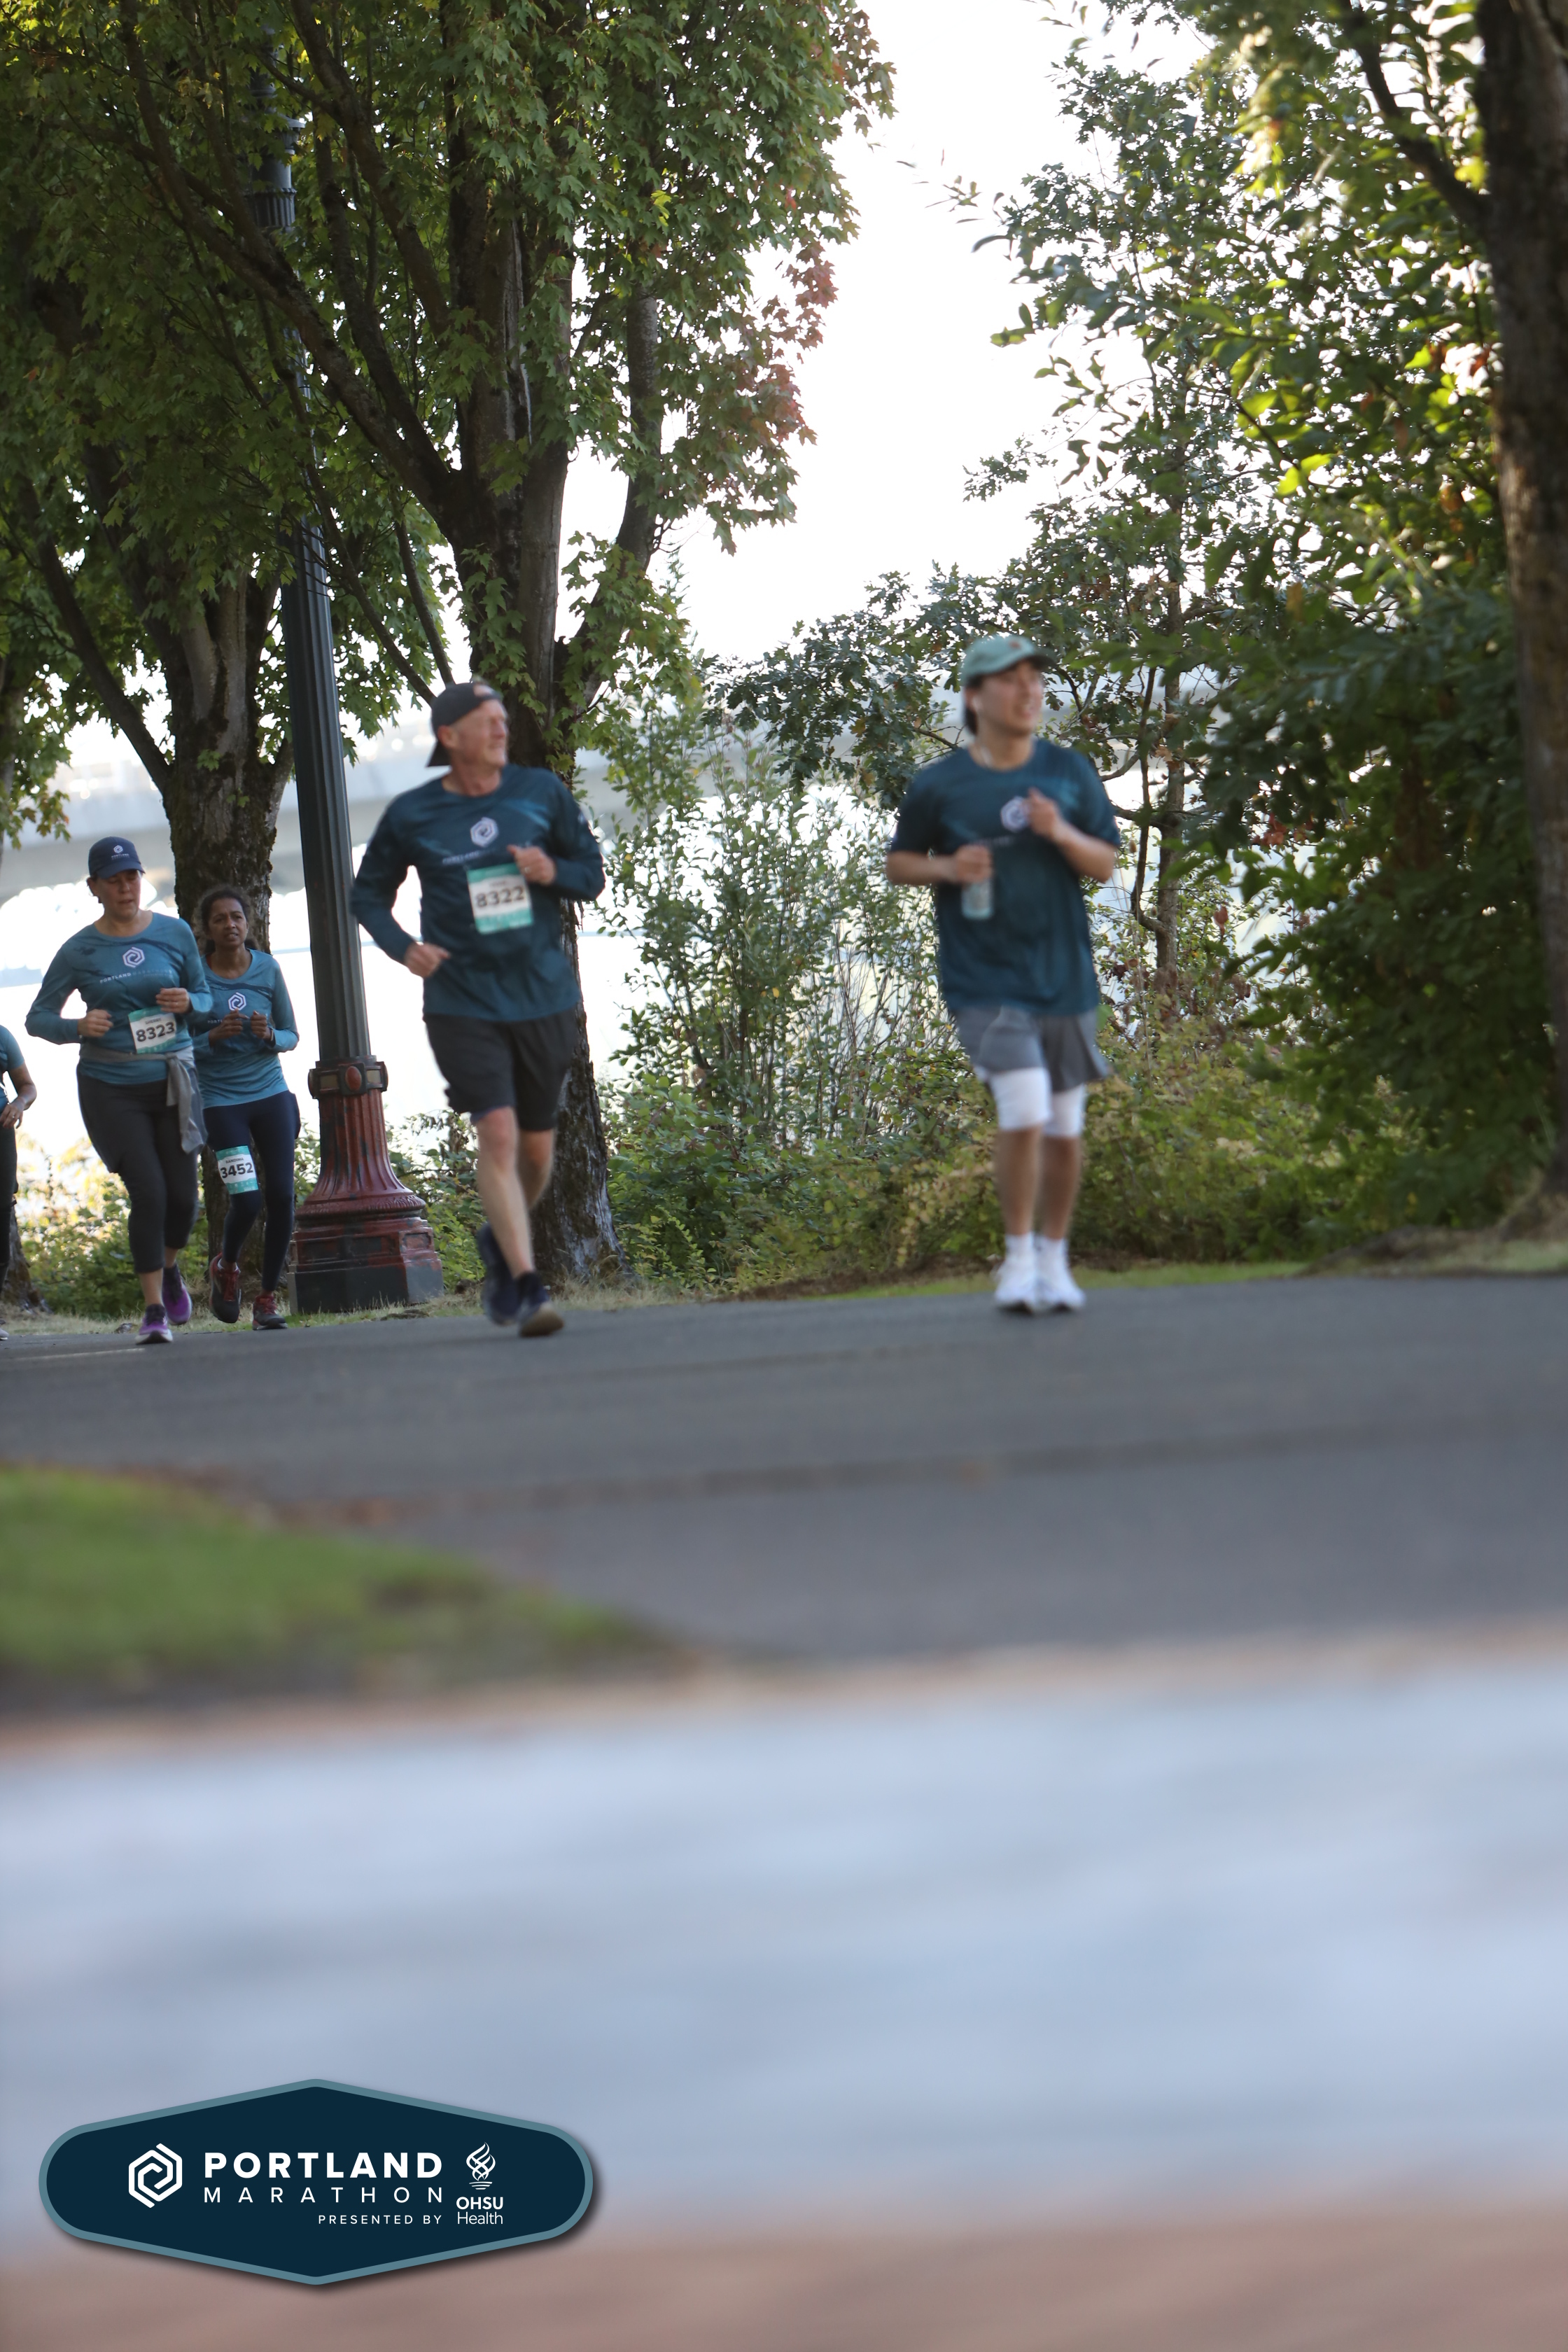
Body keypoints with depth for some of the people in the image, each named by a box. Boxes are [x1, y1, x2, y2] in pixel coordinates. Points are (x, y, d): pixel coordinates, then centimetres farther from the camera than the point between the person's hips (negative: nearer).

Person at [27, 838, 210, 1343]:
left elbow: (205, 996, 11)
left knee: (182, 1197, 1)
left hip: (171, 1081, 2)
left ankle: (169, 1265, 35)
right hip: (111, 1088, -2)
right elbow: (37, 1019, 1)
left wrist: (187, 1002, -12)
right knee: (149, 1195, -13)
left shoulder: (174, 933, 1)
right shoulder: (79, 951, -4)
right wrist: (79, 1028, -19)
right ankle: (154, 1311, -2)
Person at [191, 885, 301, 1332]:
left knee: (282, 1195, -7)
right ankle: (225, 1268, 20)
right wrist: (215, 1037, -18)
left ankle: (268, 1297, 7)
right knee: (246, 1200, -12)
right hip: (221, 1100, -3)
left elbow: (291, 1036, 10)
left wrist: (269, 1035, -11)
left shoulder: (267, 969, 3)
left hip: (271, 1094, 3)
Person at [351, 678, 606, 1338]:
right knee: (498, 1134, -16)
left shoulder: (541, 792, 3)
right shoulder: (411, 815, -2)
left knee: (536, 1146, 11)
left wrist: (553, 872, -13)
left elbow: (592, 874, 10)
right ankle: (527, 1289, -17)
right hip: (462, 1005, -3)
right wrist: (404, 948, -9)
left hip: (544, 998, 3)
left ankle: (500, 1241, 40)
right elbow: (368, 894, 10)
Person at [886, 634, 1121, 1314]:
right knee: (1024, 1110, -18)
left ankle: (1053, 1259, 27)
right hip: (985, 979, -3)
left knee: (1064, 1126, 10)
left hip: (1063, 975, 3)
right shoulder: (938, 786, -3)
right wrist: (947, 868, -12)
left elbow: (1107, 864, 6)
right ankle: (1019, 1258, -2)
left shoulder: (1069, 773, 4)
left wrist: (1062, 834, -14)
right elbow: (898, 863, 9)